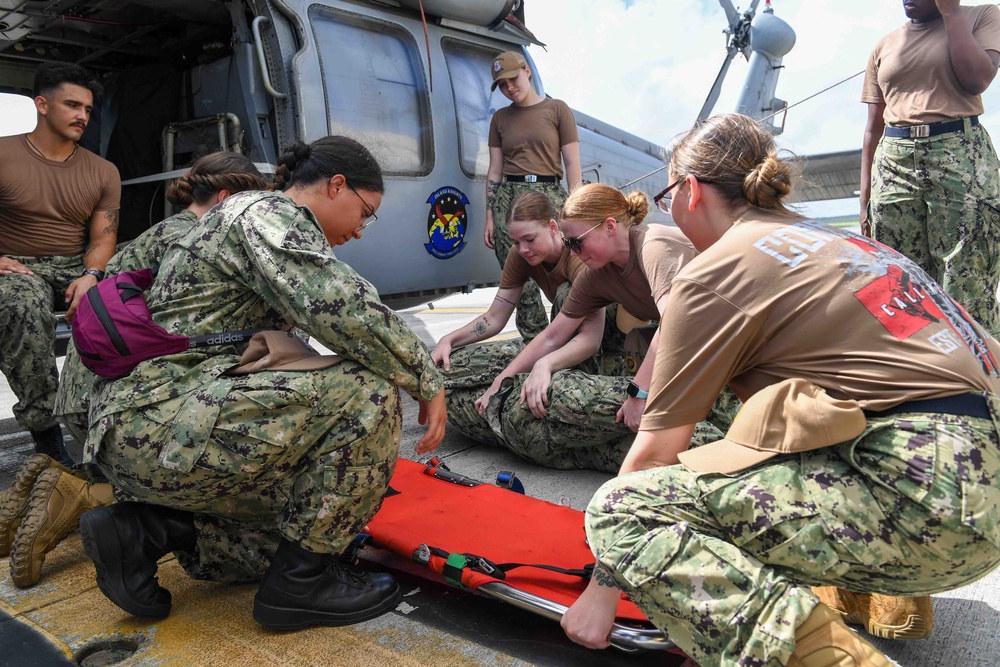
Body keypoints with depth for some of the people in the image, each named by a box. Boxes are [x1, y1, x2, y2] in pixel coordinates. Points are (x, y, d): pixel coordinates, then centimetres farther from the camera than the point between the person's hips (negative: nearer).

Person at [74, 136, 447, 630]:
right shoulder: (272, 215, -8)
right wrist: (428, 382, -12)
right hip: (159, 420, -11)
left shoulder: (260, 218, 25)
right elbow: (344, 312, -25)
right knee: (367, 393, -19)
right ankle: (302, 580, -7)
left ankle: (145, 531, 9)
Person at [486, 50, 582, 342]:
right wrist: (490, 216, 7)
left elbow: (572, 164, 2)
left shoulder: (557, 109, 7)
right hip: (507, 198, 3)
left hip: (548, 196, -3)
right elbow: (494, 170, 14)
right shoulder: (500, 118, 16)